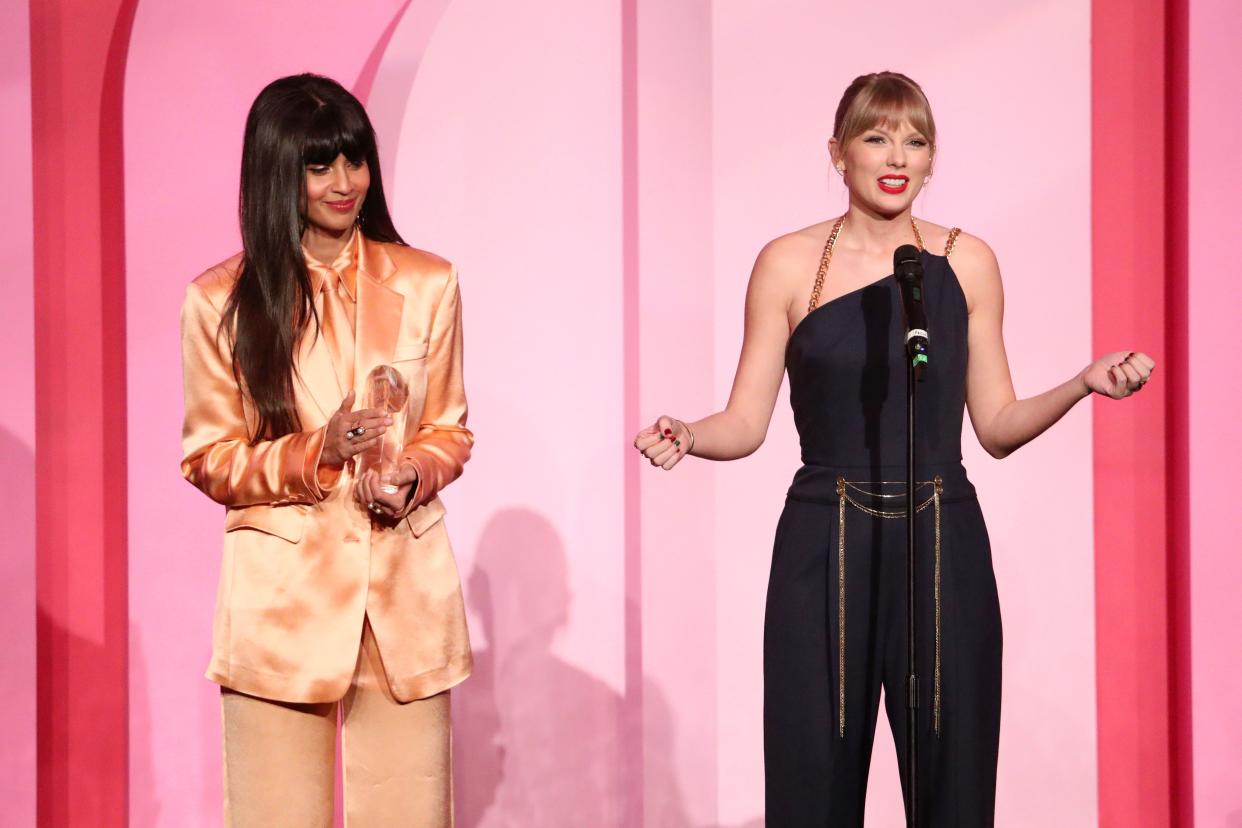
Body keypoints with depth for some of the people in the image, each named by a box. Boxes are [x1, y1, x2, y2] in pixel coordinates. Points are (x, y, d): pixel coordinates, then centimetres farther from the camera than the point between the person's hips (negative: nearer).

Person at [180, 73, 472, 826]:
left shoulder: (427, 284, 3)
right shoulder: (220, 302, -1)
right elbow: (209, 459, 3)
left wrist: (415, 474, -11)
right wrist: (315, 454, -14)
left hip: (406, 591, 1)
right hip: (282, 600, -1)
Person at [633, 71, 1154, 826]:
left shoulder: (967, 262, 6)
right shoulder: (789, 264, 1)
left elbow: (998, 425, 8)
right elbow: (746, 424, 0)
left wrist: (1082, 385, -8)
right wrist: (684, 437, -20)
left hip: (944, 547, 1)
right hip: (826, 552, -1)